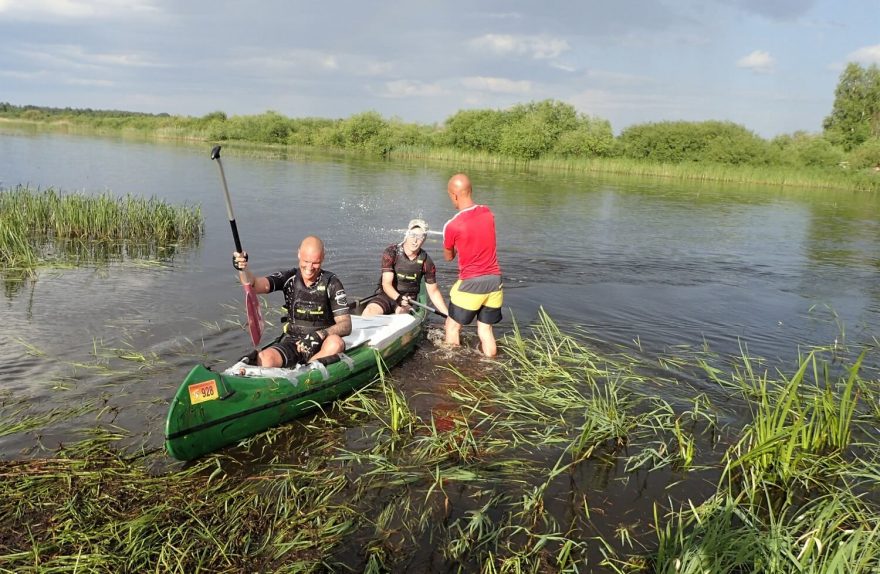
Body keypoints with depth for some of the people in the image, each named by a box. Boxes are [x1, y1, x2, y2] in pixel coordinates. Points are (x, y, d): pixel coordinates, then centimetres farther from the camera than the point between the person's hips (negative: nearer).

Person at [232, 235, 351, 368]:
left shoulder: (331, 282, -6)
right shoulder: (289, 278, 2)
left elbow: (346, 325, -11)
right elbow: (254, 285, -14)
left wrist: (319, 335, -29)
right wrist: (243, 268, -35)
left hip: (321, 346, -2)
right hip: (291, 341, 2)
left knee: (336, 343, -36)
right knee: (264, 358, -29)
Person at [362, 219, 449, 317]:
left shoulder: (426, 262, -3)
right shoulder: (391, 252, -10)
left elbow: (433, 292, 6)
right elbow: (386, 284, -16)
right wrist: (398, 298, -36)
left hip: (409, 299, 1)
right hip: (387, 295, -1)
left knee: (401, 311, -35)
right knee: (369, 311, -31)